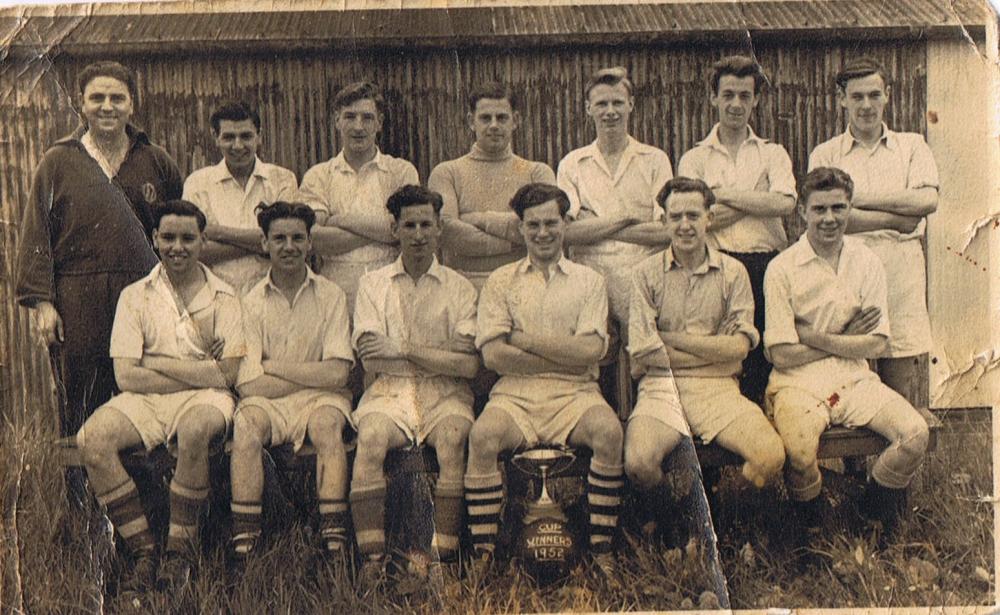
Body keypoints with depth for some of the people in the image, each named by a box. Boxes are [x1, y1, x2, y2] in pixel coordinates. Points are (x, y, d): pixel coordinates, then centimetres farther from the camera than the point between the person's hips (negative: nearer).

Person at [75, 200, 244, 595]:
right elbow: (126, 376, -2)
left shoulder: (222, 297, 4)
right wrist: (199, 372, -7)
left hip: (204, 399, -2)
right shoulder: (135, 296, 8)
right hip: (144, 401, 3)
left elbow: (228, 375, -6)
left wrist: (156, 362, -7)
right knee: (92, 438, -26)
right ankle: (143, 551, -17)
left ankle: (180, 553, -20)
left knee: (194, 431, -37)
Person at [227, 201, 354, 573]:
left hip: (319, 398, 0)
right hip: (268, 402, 0)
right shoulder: (252, 301, 2)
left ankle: (335, 542, -32)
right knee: (247, 424, -30)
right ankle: (243, 542, -30)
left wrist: (272, 366, -6)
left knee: (327, 424, -32)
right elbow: (247, 384, -7)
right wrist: (312, 374, -6)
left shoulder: (330, 296, 2)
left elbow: (337, 374, -8)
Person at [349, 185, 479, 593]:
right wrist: (443, 351, -7)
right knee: (371, 436, -31)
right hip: (390, 391, 0)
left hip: (444, 392, 0)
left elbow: (470, 365, -2)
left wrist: (403, 349, -8)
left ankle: (444, 559, -28)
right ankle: (372, 559, -28)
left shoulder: (459, 288, 10)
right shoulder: (373, 284, 13)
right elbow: (370, 359, -1)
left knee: (452, 437, -32)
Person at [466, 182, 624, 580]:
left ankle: (601, 547, -16)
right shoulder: (501, 281, 12)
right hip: (515, 394, 0)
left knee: (609, 431, -31)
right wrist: (565, 356, -5)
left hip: (574, 394, 0)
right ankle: (483, 550, -18)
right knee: (483, 435, -31)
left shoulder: (589, 281, 13)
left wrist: (523, 339, -4)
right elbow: (493, 355, -2)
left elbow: (590, 351, -3)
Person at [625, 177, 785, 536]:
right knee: (638, 461, -29)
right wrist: (714, 350, -2)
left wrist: (672, 338, -5)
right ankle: (657, 524, 6)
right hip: (661, 387, -1)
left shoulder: (732, 272, 9)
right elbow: (643, 352, -4)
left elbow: (739, 346, -1)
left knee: (771, 456, -23)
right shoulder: (647, 273, 5)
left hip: (718, 388, 1)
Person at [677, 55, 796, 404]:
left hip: (766, 264, 1)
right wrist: (756, 202, -4)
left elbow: (784, 204, -5)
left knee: (765, 356, -2)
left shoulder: (773, 154, 15)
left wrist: (724, 194, -2)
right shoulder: (694, 159, 11)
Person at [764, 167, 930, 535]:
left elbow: (876, 344, 0)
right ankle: (811, 524, 3)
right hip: (799, 384, -3)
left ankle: (873, 512, 9)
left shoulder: (867, 263, 7)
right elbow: (782, 355, -9)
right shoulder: (782, 268, -5)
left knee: (915, 433, -20)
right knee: (800, 452, -31)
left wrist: (812, 336, -9)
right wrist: (846, 338, -3)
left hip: (855, 380, 4)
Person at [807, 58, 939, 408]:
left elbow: (927, 200, -3)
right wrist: (898, 219, -7)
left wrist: (858, 198, -3)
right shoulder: (825, 155, 10)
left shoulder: (912, 147, 16)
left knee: (908, 406, 1)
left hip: (902, 277, 1)